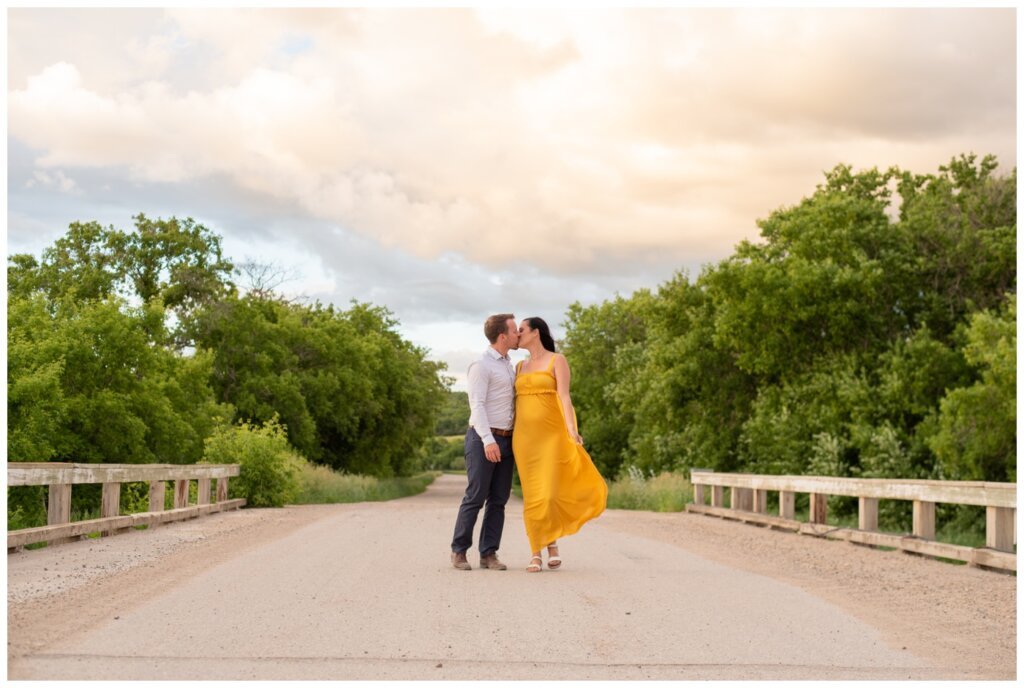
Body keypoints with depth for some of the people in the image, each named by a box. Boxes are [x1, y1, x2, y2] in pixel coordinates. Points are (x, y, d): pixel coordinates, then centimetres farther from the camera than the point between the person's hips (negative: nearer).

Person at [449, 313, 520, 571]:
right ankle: (459, 551, 4)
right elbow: (477, 405, -16)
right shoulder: (481, 365, -8)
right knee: (475, 497, -6)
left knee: (498, 499, 4)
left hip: (505, 440, 8)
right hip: (483, 439, -8)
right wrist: (488, 440, -25)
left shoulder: (509, 366, 18)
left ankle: (489, 554, 7)